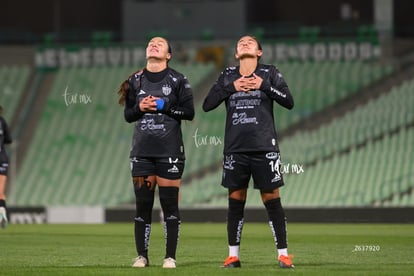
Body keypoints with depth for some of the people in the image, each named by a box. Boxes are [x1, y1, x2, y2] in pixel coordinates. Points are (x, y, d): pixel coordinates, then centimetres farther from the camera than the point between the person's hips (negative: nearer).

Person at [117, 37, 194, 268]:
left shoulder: (178, 80, 1)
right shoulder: (135, 81, 10)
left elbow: (189, 112, -4)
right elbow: (128, 115, 12)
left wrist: (164, 106, -14)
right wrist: (139, 107, -8)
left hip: (170, 151, -3)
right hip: (142, 151, 3)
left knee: (169, 203, -2)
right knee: (142, 203, 2)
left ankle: (170, 257, 2)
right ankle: (142, 256, 8)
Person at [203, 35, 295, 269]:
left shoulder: (269, 73, 4)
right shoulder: (228, 76, 11)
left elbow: (289, 101, -4)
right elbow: (207, 105, 3)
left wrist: (264, 85, -13)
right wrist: (231, 88, -7)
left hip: (264, 147, -2)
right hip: (235, 149, 2)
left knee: (272, 199, -3)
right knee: (236, 201, 4)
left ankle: (283, 254, 2)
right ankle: (233, 256, 12)